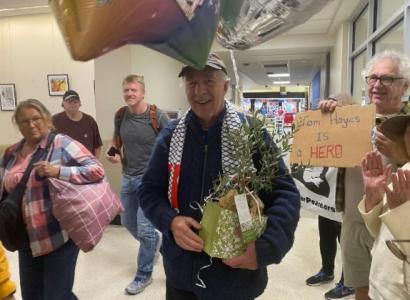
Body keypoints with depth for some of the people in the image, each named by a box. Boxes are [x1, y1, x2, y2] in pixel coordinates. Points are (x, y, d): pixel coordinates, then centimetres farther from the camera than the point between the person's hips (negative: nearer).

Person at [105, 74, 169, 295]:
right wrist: (113, 154, -4)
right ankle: (154, 241, 49)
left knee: (144, 228, -2)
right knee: (128, 222, 19)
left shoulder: (158, 116, -15)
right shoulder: (120, 115, 0)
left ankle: (144, 275, 20)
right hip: (128, 177, 6)